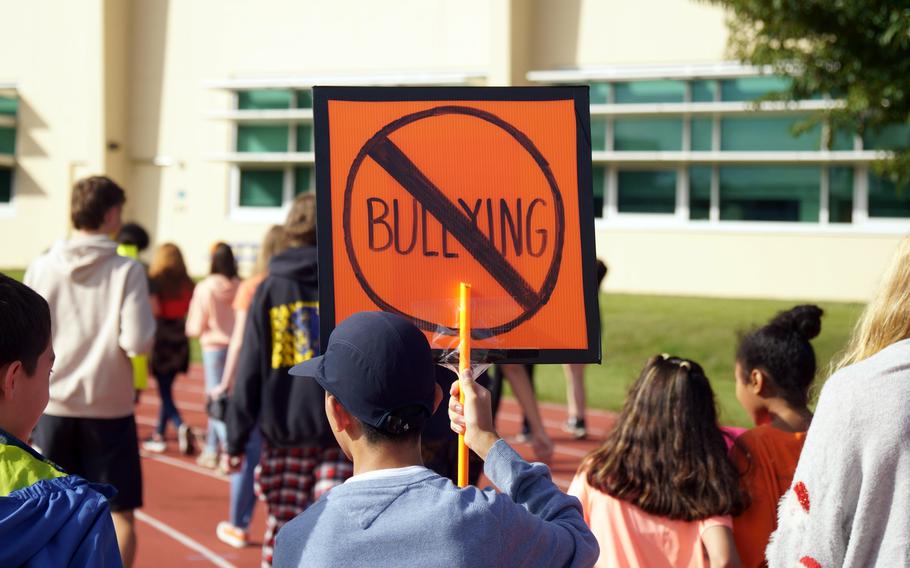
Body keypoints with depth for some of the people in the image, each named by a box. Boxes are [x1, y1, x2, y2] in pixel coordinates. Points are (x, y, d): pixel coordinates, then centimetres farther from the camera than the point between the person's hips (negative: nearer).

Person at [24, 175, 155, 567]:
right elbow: (138, 343, -15)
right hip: (108, 408, -3)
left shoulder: (41, 269, -1)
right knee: (120, 513, 7)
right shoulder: (127, 272, -9)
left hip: (52, 406, 3)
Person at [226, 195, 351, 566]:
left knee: (281, 527, 11)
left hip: (282, 433, 1)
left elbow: (250, 370, 1)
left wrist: (236, 439, 6)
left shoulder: (269, 289, 2)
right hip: (339, 434, -1)